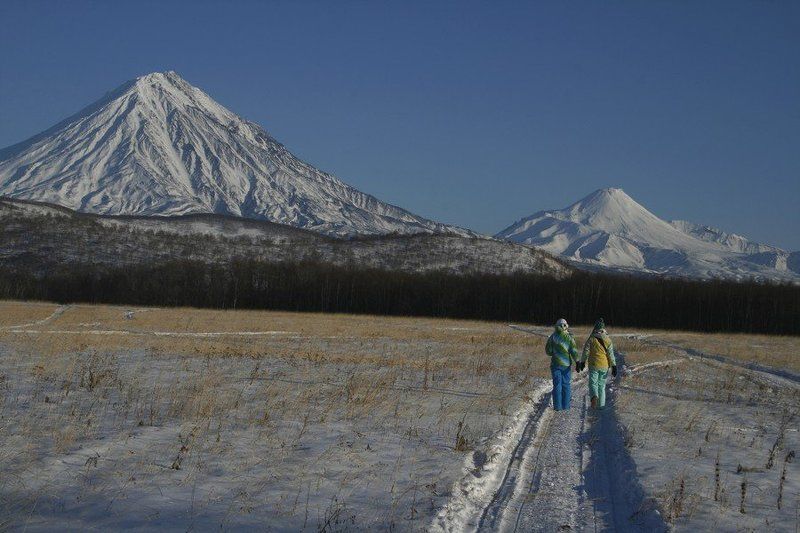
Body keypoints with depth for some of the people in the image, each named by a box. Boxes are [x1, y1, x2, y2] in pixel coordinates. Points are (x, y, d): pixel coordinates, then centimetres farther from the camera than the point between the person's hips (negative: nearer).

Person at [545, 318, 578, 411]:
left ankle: (557, 406, 3)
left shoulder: (552, 337, -4)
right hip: (567, 364, 0)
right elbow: (574, 351, -10)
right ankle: (565, 405, 12)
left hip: (555, 364, 0)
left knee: (557, 385, 4)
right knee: (566, 384, 10)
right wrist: (577, 362, -3)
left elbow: (548, 351, 0)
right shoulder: (569, 337, -6)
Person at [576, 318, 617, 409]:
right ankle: (601, 404, 15)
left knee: (593, 383, 3)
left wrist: (582, 362, 11)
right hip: (605, 366, 2)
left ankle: (594, 396, -27)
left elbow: (585, 352, -2)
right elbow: (611, 354, -3)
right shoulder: (607, 339, -2)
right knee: (602, 385, 14)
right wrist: (613, 366, 1)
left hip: (594, 365, -2)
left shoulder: (591, 338, -6)